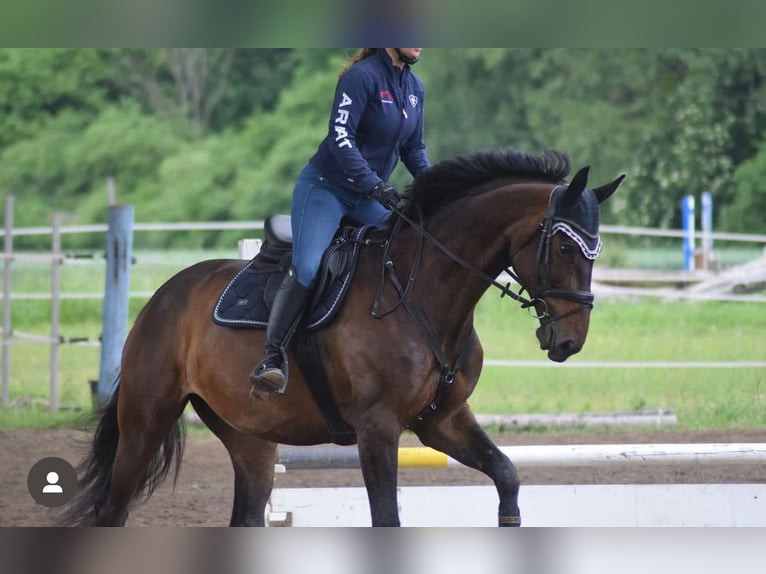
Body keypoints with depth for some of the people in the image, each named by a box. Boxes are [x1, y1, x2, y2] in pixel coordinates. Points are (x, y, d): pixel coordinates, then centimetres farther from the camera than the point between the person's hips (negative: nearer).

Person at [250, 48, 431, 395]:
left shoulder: (415, 88, 7)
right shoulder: (362, 76, -17)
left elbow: (413, 149, 14)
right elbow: (341, 138, -24)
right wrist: (376, 186, -30)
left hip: (369, 197, 8)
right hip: (326, 188, -8)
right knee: (306, 269, -22)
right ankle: (272, 358, -23)